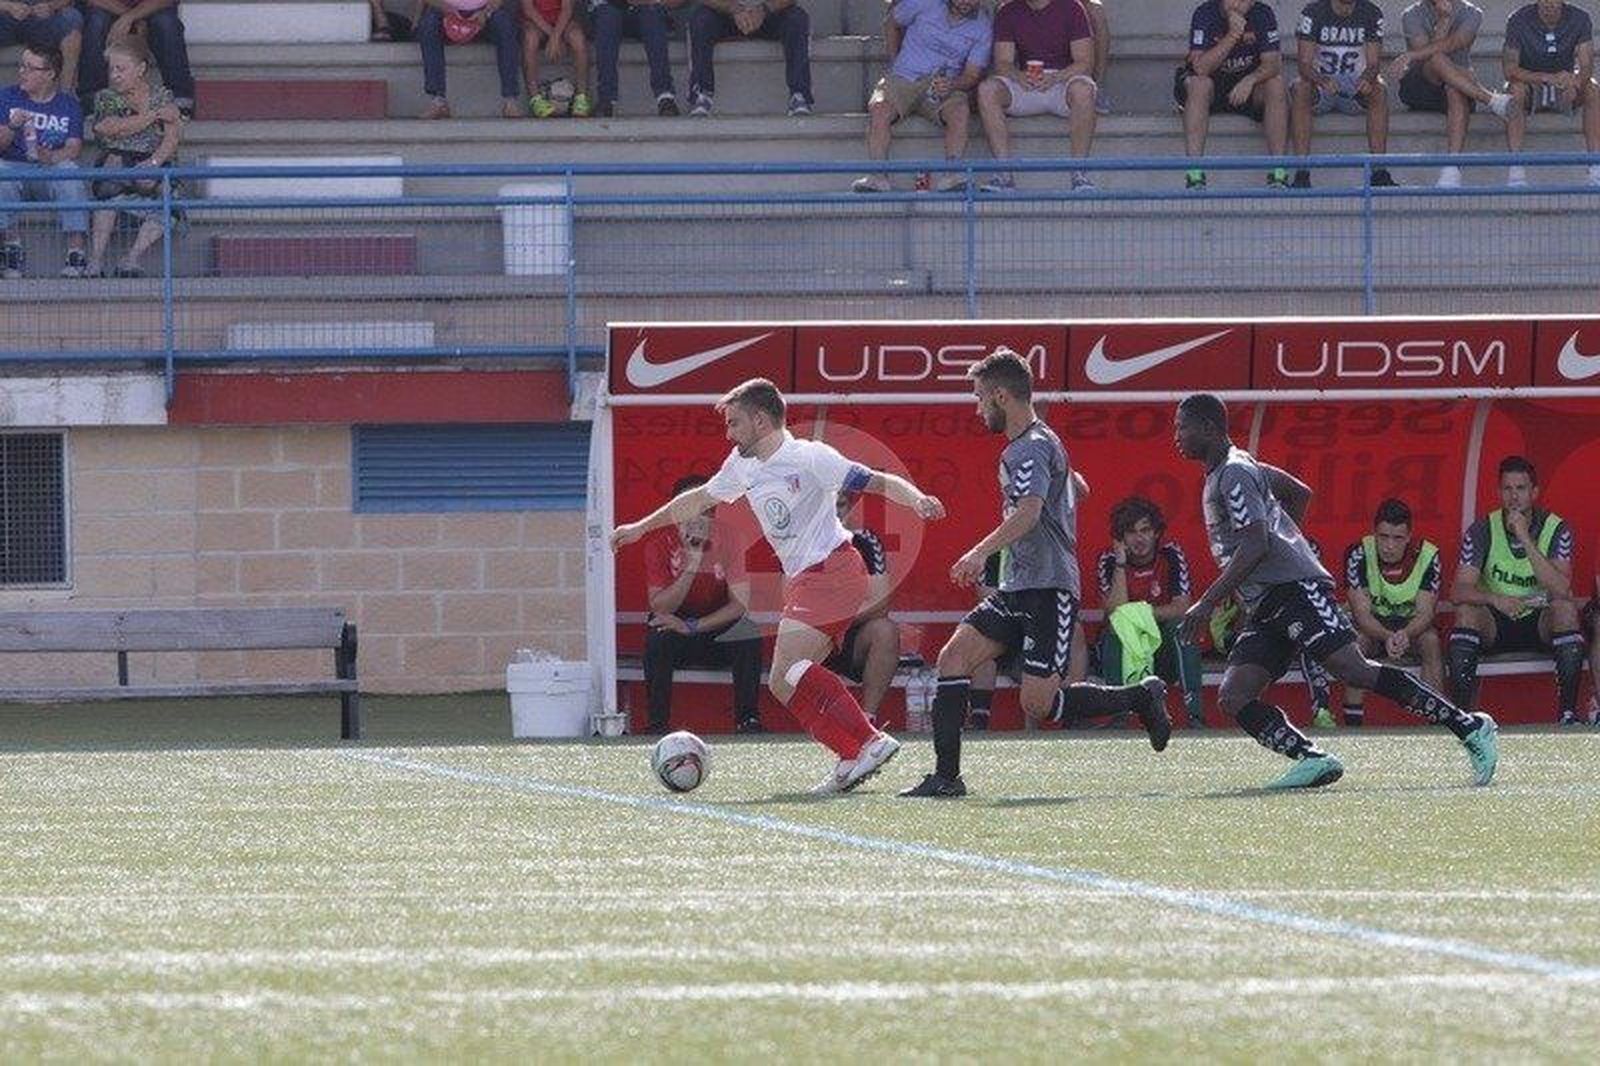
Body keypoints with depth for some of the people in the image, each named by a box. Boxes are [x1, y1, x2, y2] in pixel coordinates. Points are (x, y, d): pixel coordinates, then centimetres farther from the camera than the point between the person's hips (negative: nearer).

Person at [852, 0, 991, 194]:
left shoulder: (982, 27, 0)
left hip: (946, 86, 0)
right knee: (879, 107, -32)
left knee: (960, 110, -34)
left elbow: (973, 75, -4)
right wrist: (895, 62, 10)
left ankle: (951, 175, -41)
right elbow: (892, 24, 17)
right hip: (903, 81, 0)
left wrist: (951, 85, -25)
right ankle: (878, 176, -37)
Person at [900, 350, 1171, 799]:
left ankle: (1140, 697, 7)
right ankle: (946, 777, -7)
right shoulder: (1019, 448, 20)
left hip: (1049, 590, -10)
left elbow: (1029, 511, -29)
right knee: (953, 658, -4)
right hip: (1017, 590, 10)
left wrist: (981, 552, -42)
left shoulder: (1033, 447, -13)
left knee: (1039, 704, -13)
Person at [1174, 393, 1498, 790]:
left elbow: (1255, 546, -19)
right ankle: (1314, 760, -17)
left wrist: (1207, 603, -20)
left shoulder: (1234, 474, -7)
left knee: (1353, 669, -19)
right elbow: (1301, 493, 35)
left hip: (1294, 587, -10)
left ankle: (1470, 728, -17)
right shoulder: (1219, 473, 23)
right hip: (1265, 607, 10)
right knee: (1233, 696, -6)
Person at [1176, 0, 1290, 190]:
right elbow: (1200, 68, -27)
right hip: (1212, 83, -2)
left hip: (1249, 83, 2)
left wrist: (1249, 80, -35)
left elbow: (1273, 64, -16)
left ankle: (1278, 172, -26)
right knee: (1199, 85, -34)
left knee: (1276, 85, -26)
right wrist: (1232, 35, -35)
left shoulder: (1263, 15, -10)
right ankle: (1194, 173, -39)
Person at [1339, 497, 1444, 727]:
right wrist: (1387, 637, -44)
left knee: (1431, 641, -31)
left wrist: (1405, 635, -43)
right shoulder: (1358, 554, -19)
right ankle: (1352, 723, -31)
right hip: (1371, 625, -1)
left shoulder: (1428, 556, -17)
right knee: (1358, 641, -33)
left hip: (1410, 625, 1)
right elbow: (1361, 611, -24)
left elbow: (1425, 612, -21)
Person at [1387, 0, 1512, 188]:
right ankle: (1491, 100, -39)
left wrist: (1411, 56, -27)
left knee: (1456, 92, -37)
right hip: (1420, 86, 0)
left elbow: (1454, 43, -18)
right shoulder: (1412, 16, 3)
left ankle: (1452, 169, -49)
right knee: (1436, 58, -33)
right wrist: (1444, 20, -18)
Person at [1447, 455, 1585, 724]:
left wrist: (1526, 539, -27)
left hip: (1540, 623, 0)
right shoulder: (1482, 531, -6)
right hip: (1495, 625, 0)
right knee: (1467, 610, -30)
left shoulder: (1555, 529, -7)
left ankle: (1568, 712, -30)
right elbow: (1459, 591, -15)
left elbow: (1561, 590, -22)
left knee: (1565, 608, -31)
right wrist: (1495, 599, -36)